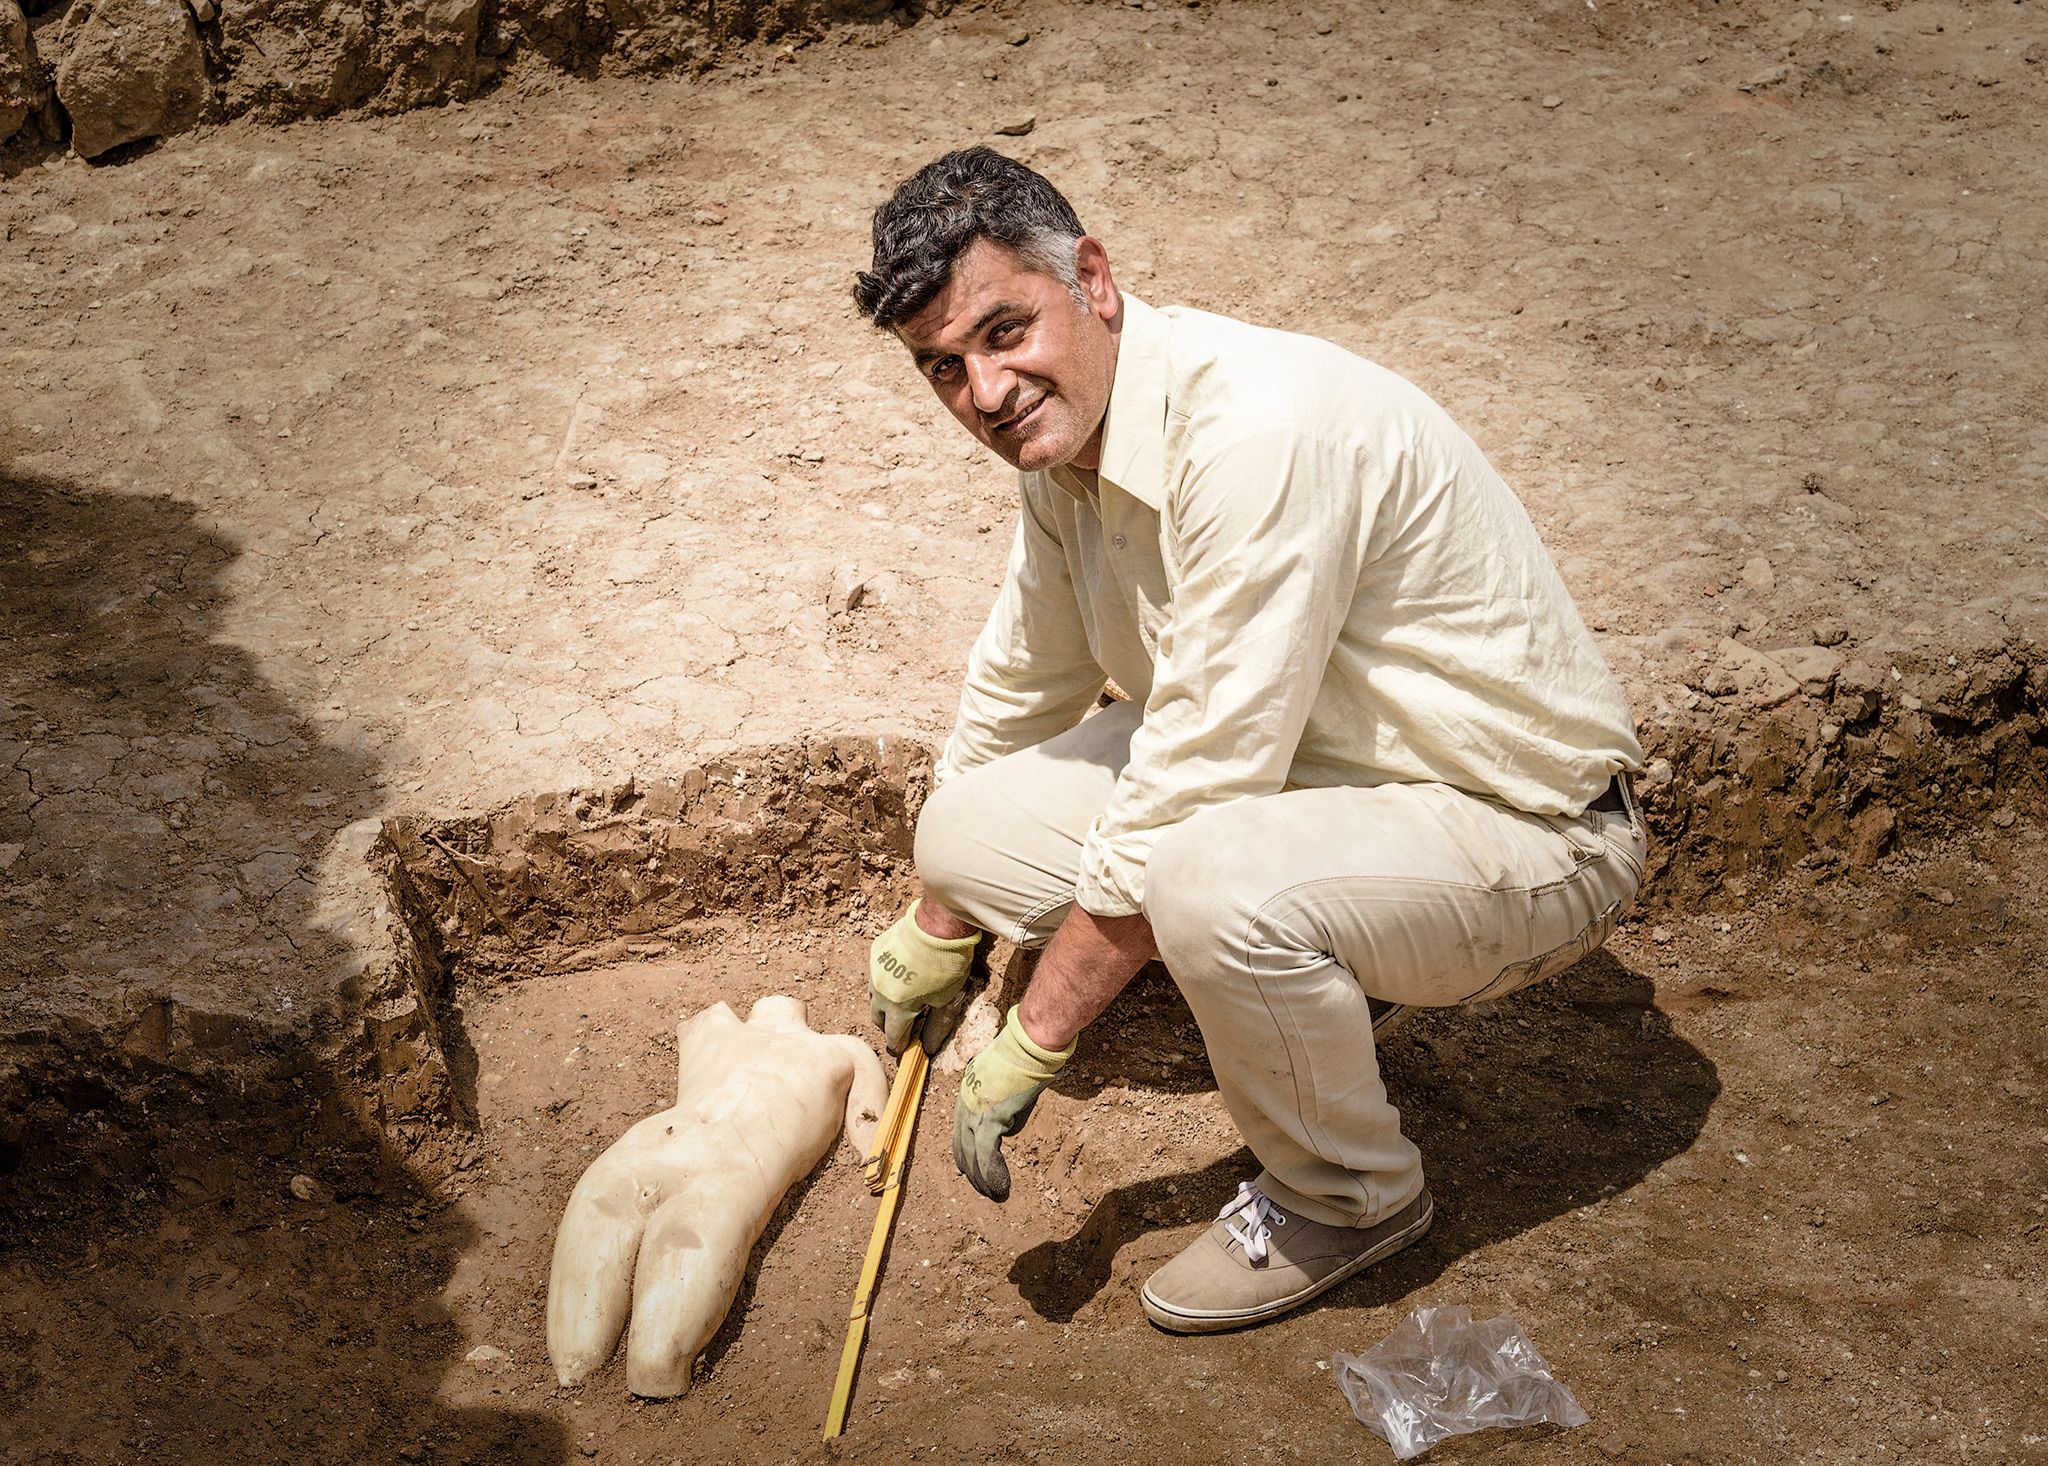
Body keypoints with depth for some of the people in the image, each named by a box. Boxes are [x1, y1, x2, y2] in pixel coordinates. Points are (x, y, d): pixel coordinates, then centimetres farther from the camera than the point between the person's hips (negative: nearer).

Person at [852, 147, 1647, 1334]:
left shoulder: (1261, 425, -30)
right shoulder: (1066, 433, -1)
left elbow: (1189, 790, -29)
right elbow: (1021, 686, 16)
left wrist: (1034, 1037, -19)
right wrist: (937, 928, 28)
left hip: (1525, 832, -8)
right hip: (1319, 769, 8)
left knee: (1212, 883, -37)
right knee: (974, 829, -3)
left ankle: (1354, 1194, -5)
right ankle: (1330, 983, 15)